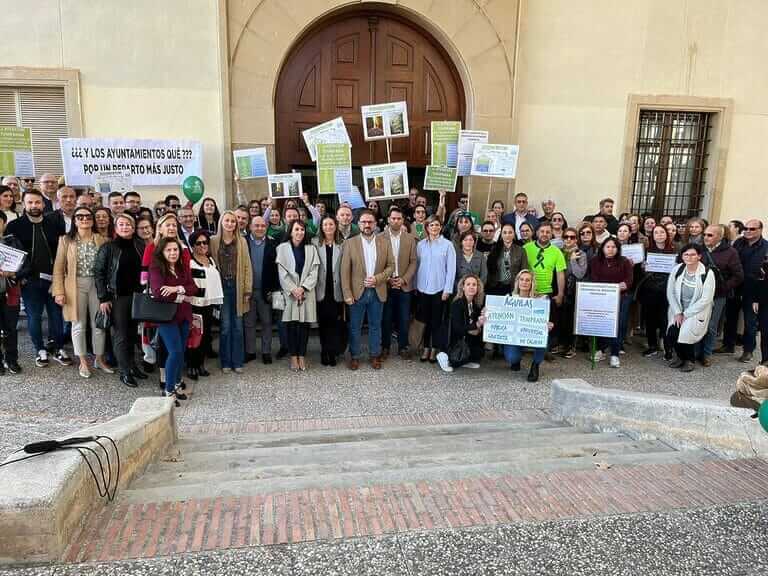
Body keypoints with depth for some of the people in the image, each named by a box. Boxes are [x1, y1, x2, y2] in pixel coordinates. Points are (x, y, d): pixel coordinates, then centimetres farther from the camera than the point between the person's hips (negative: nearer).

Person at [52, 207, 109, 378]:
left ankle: (99, 359, 22)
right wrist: (59, 291, -8)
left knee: (98, 324, 8)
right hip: (75, 286, -1)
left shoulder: (102, 240, 3)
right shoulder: (66, 240, 1)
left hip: (97, 285, 1)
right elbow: (58, 267, -1)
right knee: (79, 325, 6)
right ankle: (83, 362, 17)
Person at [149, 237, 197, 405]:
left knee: (182, 351, 10)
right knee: (176, 351, -13)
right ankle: (169, 391, 0)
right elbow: (158, 293, -19)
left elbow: (193, 288, -1)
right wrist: (183, 297, -10)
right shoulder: (156, 268, -8)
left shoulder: (183, 267, 9)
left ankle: (177, 384, 27)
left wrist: (177, 288, -20)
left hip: (184, 315, 6)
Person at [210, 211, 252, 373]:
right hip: (222, 286, -1)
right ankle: (226, 362, 13)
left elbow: (247, 266, 3)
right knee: (225, 326, 1)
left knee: (237, 326, 5)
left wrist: (247, 289, -2)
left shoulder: (242, 241, 5)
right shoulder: (214, 241, 3)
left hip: (237, 287, 1)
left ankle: (237, 362, 15)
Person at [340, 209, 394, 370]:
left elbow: (391, 265, 3)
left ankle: (375, 355, 25)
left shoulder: (385, 242, 2)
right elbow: (345, 271, -5)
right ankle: (354, 356, 21)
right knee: (355, 326, 8)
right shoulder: (350, 243, -3)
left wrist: (377, 278, -13)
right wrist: (347, 294, -11)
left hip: (377, 292, 1)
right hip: (357, 292, -1)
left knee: (375, 325, 12)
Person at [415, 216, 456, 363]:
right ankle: (426, 347, 20)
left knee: (437, 320, 5)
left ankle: (436, 348, 17)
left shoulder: (447, 245, -4)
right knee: (425, 319, 9)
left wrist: (448, 289, -9)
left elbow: (451, 268, -5)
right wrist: (415, 286, 5)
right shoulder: (421, 245, 5)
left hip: (439, 288, -3)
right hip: (423, 288, 3)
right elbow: (417, 266, 9)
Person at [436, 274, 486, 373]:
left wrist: (478, 329, -21)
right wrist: (476, 325, -38)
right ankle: (446, 358, -5)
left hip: (470, 340, 6)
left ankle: (465, 361, 4)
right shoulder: (457, 304, -18)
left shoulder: (478, 303, -3)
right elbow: (458, 328, -26)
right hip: (457, 342, -6)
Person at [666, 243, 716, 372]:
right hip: (678, 311, 3)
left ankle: (689, 360, 6)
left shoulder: (707, 273, -12)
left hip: (697, 312, -3)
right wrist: (677, 313, -9)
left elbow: (706, 300, -14)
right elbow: (670, 293, 0)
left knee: (685, 333, -24)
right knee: (671, 334, -17)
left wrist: (686, 314, -15)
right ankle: (681, 357, 14)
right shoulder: (676, 270, -1)